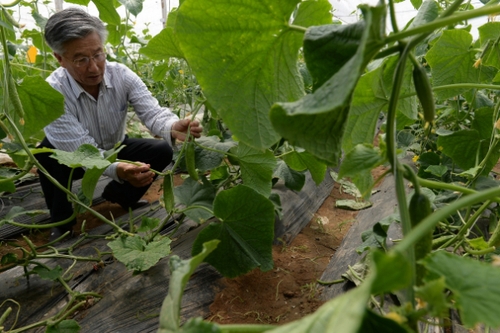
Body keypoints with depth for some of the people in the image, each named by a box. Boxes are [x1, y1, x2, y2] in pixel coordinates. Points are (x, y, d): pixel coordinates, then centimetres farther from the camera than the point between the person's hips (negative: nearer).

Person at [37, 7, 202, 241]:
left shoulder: (121, 75, -21)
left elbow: (152, 112, -29)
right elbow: (83, 152, -36)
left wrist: (173, 128, -53)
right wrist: (117, 169, -56)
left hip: (116, 149, 3)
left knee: (162, 151, -18)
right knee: (48, 151, -34)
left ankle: (118, 194, 10)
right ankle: (62, 220, -6)